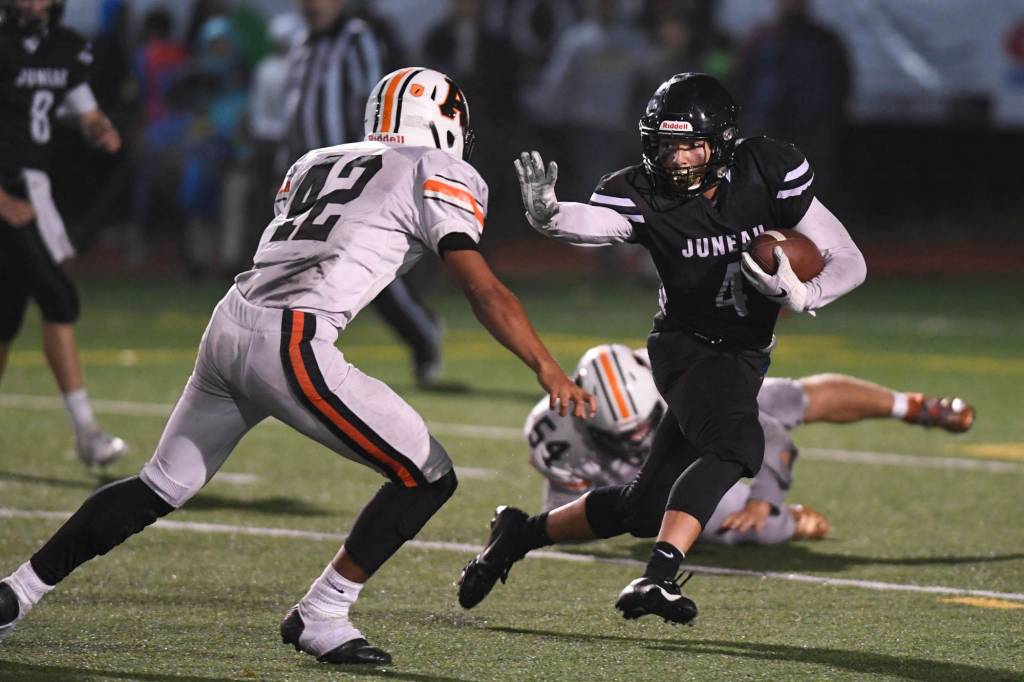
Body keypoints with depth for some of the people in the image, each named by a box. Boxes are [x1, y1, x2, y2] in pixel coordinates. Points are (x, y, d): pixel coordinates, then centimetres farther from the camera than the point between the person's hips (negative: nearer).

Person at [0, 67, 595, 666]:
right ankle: (320, 617, 6)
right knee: (428, 478, 3)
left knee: (162, 487, 21)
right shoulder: (441, 175, 5)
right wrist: (549, 369, -4)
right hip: (290, 346, -7)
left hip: (229, 324, 8)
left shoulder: (316, 164, 24)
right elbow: (484, 290, -3)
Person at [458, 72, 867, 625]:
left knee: (645, 508, 1)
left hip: (745, 358, 4)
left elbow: (849, 262, -10)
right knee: (735, 445, -34)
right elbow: (590, 222, -39)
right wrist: (546, 214, -63)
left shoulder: (769, 172, -12)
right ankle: (660, 577, -37)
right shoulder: (644, 193, -17)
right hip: (686, 346, -4)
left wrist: (802, 295, -31)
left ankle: (522, 534, 20)